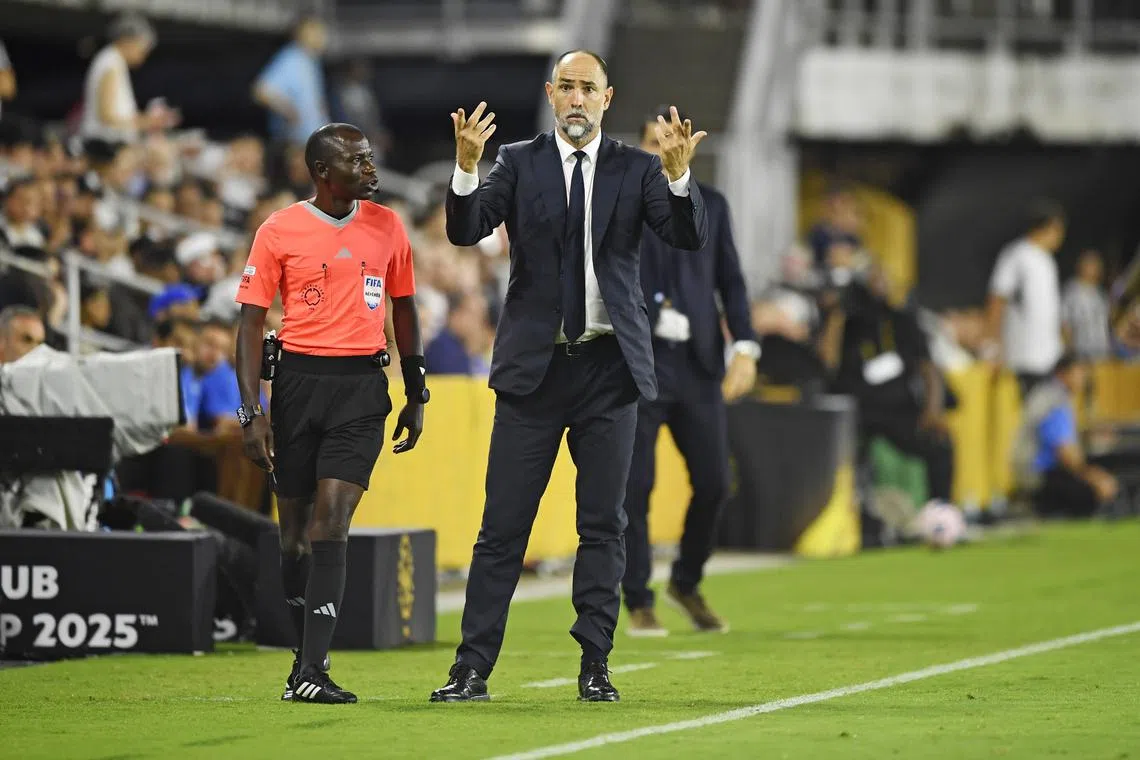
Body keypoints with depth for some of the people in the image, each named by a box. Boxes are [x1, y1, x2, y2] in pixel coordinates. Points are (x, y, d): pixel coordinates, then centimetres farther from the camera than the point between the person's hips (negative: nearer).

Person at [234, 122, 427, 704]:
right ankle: (306, 653, 23)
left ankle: (311, 669, -16)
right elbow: (251, 322, 0)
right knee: (295, 525, 6)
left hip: (363, 384, 1)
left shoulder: (386, 226, 8)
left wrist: (416, 396, 19)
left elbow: (404, 311, 19)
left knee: (331, 519, -12)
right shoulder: (280, 231, -1)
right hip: (299, 380, 0)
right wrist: (251, 411, -8)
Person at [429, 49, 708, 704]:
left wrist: (678, 173, -25)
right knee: (504, 524, -2)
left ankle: (595, 667, 10)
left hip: (610, 367, 1)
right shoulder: (518, 163, 4)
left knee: (604, 524, 4)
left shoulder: (637, 169, 6)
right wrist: (467, 165, -26)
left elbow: (692, 237, -7)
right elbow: (466, 231, -8)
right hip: (535, 367, -1)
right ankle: (473, 669, 1)